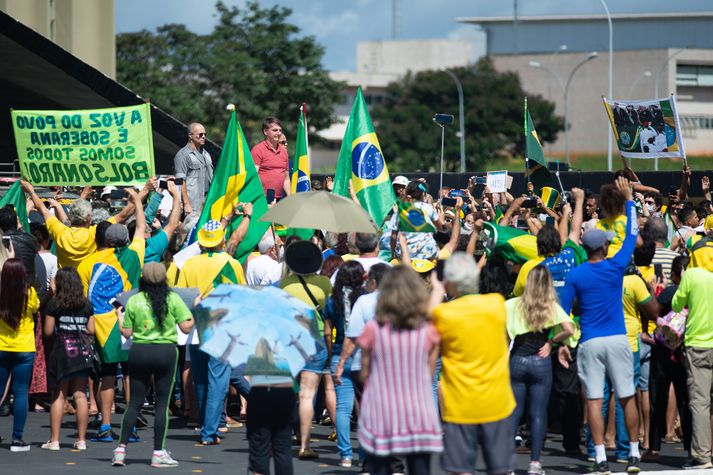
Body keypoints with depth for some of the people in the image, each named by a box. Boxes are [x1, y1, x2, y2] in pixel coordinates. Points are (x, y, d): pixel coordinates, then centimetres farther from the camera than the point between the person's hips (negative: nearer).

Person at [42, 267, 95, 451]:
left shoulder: (54, 304, -5)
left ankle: (54, 440, -1)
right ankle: (81, 439, 5)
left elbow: (48, 331, -4)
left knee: (59, 396, 1)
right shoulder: (87, 305, 5)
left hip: (62, 351, -3)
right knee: (80, 395, 5)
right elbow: (91, 330, 6)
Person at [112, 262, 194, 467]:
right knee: (162, 403, 4)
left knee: (134, 402, 9)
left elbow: (126, 332, 3)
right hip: (166, 351, -2)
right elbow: (186, 327, -4)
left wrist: (119, 317, 21)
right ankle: (158, 453, 3)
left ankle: (121, 450, 6)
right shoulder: (173, 299, -3)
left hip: (139, 351, 2)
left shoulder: (134, 301, 0)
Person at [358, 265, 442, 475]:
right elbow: (430, 374, 3)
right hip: (419, 416, 1)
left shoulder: (373, 331, -8)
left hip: (380, 416, -1)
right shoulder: (428, 331, -4)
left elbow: (365, 373, 0)